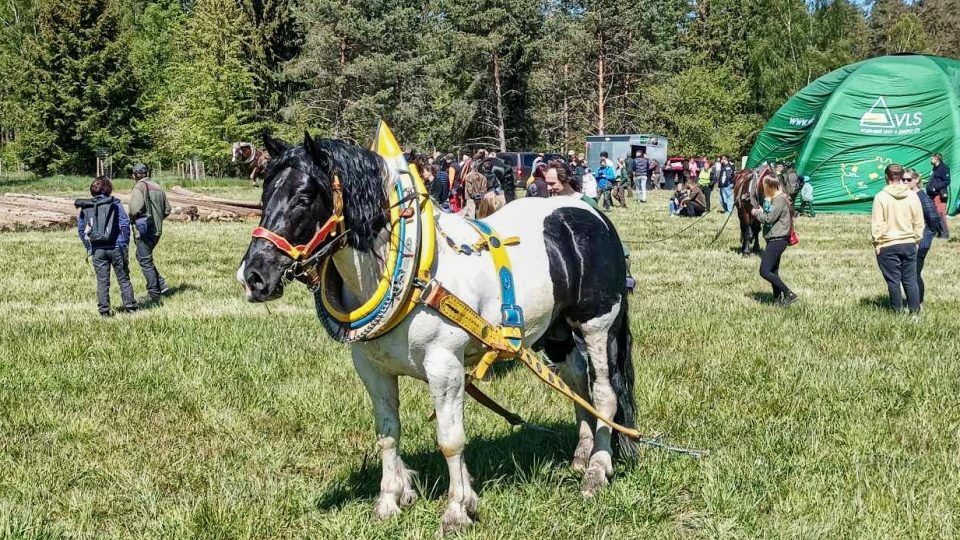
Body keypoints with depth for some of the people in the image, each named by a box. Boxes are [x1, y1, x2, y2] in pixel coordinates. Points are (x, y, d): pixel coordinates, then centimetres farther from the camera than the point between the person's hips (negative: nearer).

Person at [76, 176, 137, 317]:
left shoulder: (85, 207, 4)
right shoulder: (115, 204, -4)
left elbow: (81, 229, 6)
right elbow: (125, 224, -8)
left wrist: (88, 247, 12)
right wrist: (124, 244, -2)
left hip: (97, 250, 2)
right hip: (116, 247, -2)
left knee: (102, 281, 8)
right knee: (123, 279, 10)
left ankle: (104, 310, 8)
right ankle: (130, 306, 12)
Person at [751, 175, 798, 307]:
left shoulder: (780, 200, -15)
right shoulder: (773, 199, 17)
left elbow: (769, 219, -19)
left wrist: (756, 213, -4)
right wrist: (761, 212, 4)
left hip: (777, 240, -11)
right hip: (774, 240, 11)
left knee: (764, 271, -15)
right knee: (773, 273, 11)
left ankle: (789, 294, -12)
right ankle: (778, 299, 15)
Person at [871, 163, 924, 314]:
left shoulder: (881, 197, -10)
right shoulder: (912, 196, 0)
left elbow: (877, 224, -9)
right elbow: (919, 222, 6)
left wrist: (877, 242, 0)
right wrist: (916, 240, 16)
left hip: (888, 245, -3)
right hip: (909, 244, 3)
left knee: (893, 280, 4)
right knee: (910, 279, 10)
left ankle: (898, 311, 9)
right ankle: (915, 311, 11)